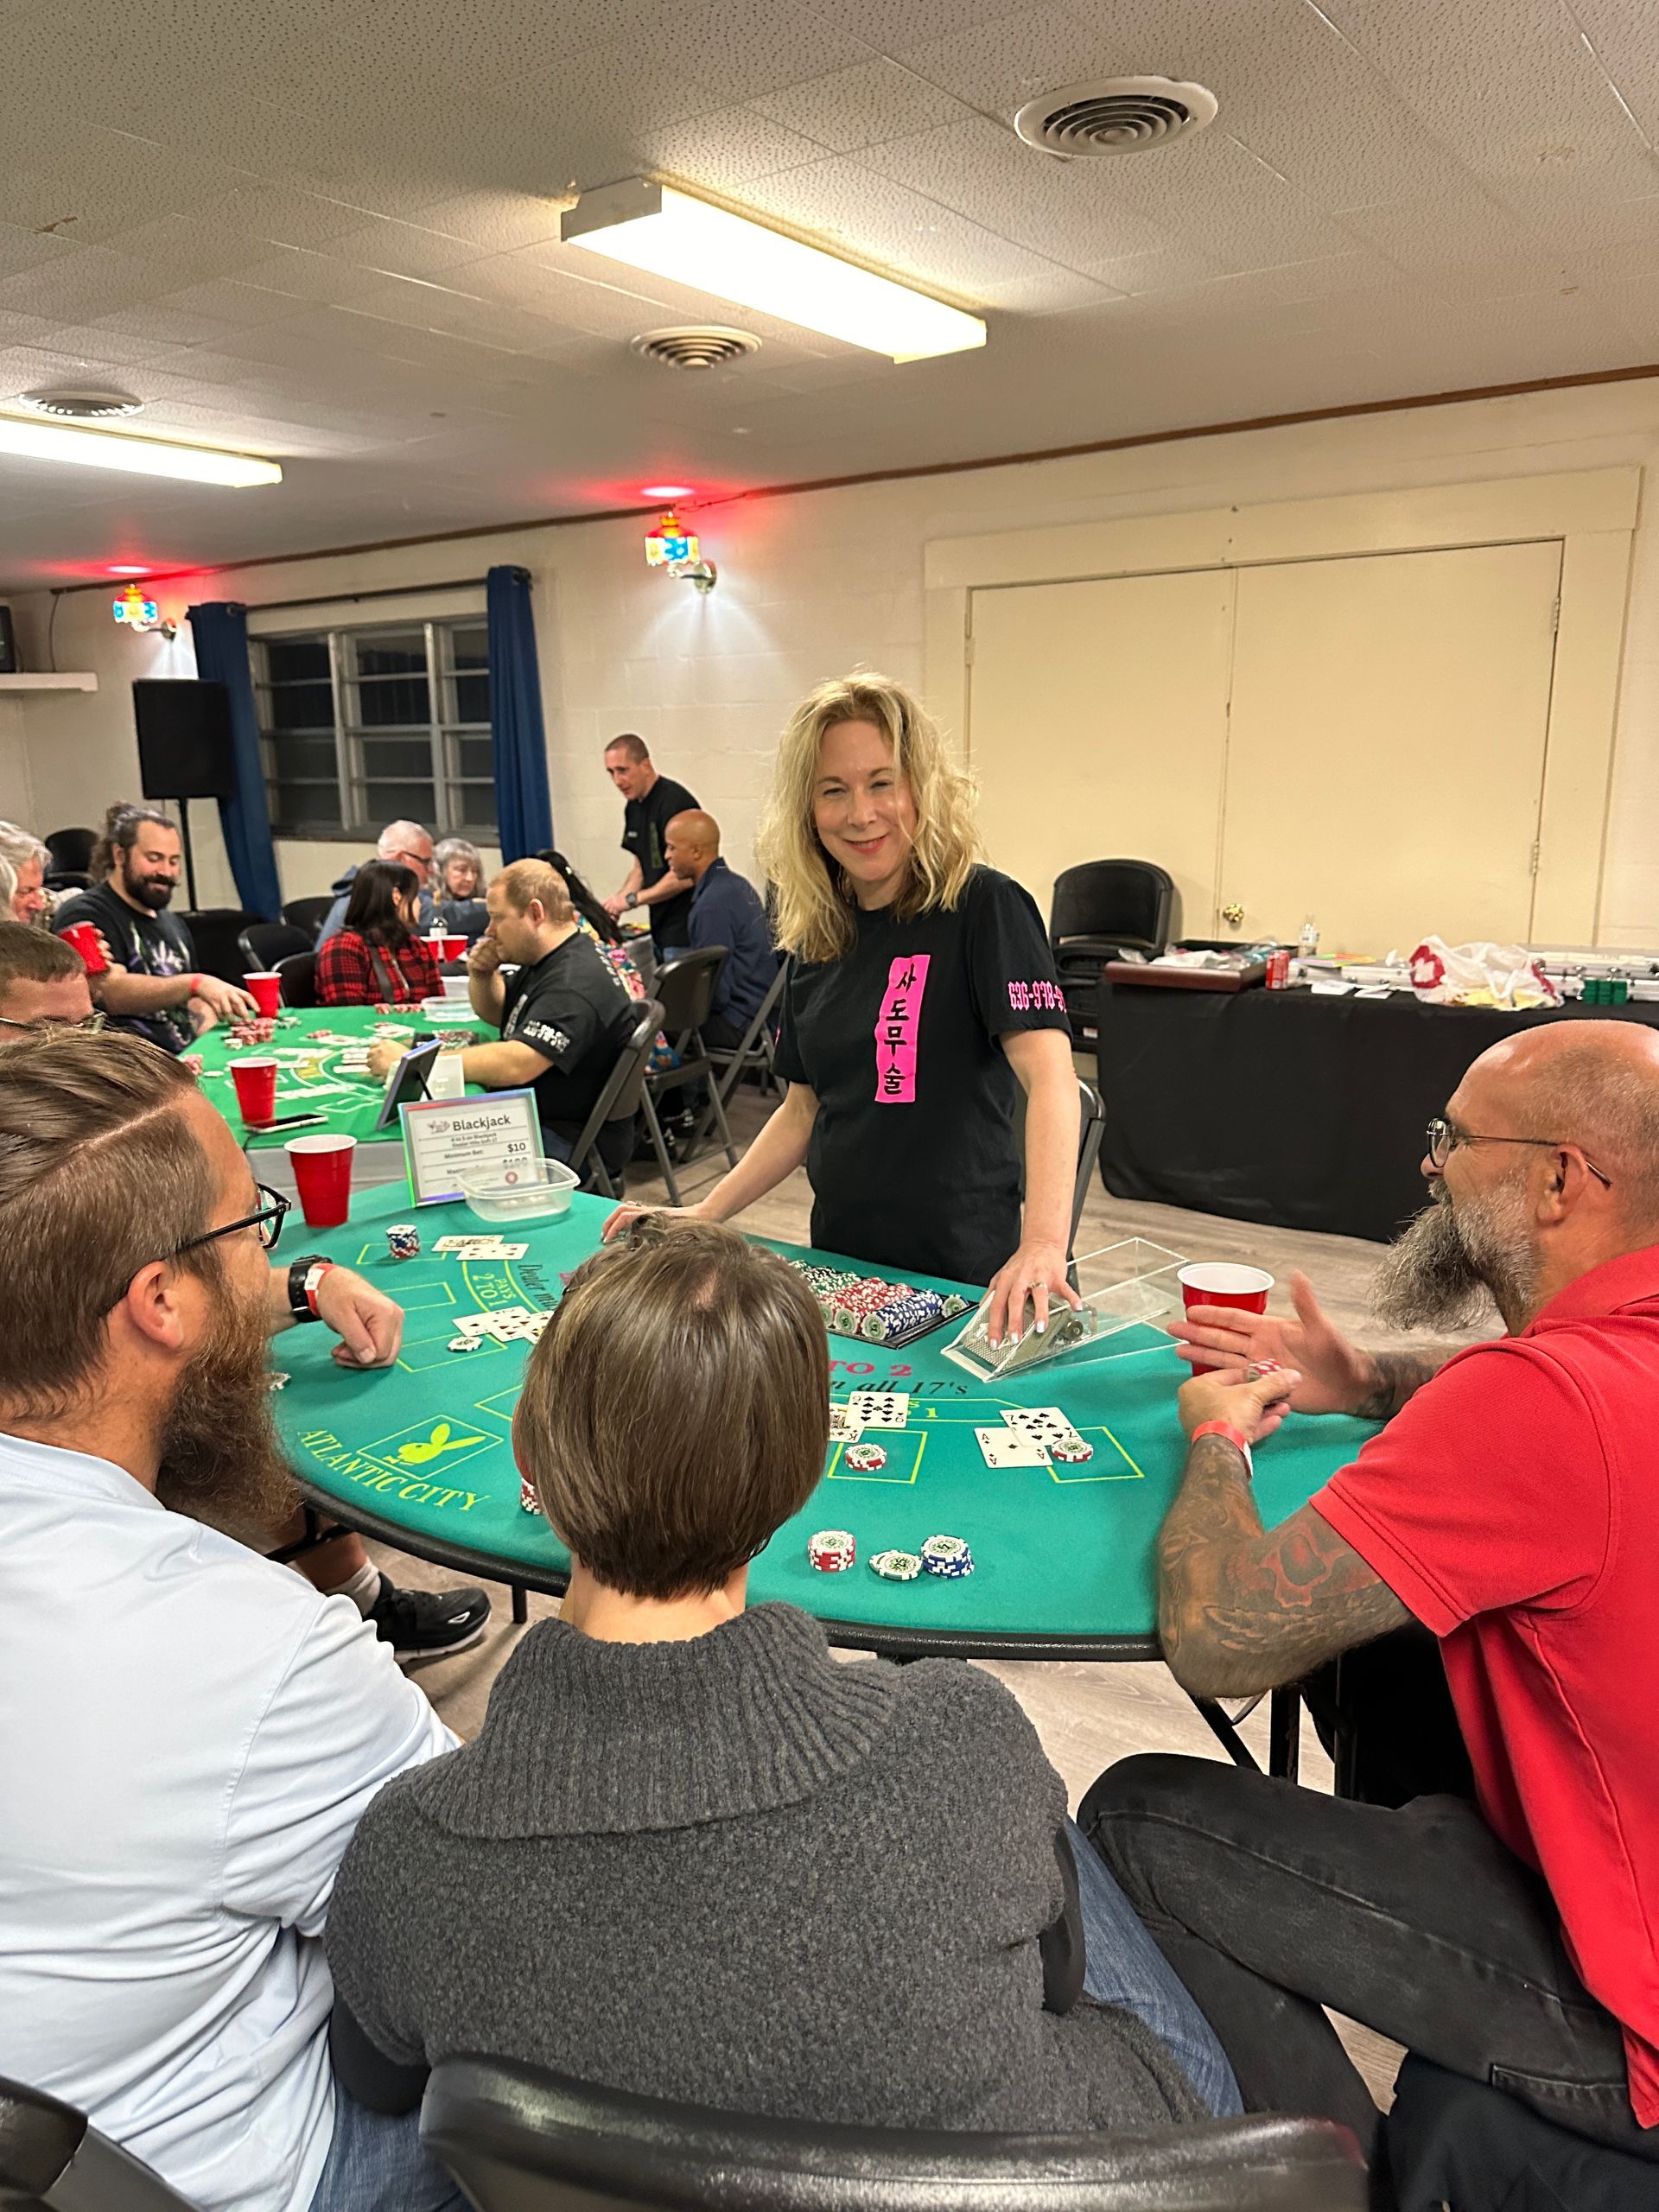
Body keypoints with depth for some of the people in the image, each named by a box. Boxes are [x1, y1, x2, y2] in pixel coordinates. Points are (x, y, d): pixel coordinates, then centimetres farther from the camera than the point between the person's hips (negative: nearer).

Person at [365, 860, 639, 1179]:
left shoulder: (575, 985, -23)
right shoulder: (542, 962, 11)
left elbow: (515, 1064, -34)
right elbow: (495, 1014, 28)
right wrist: (481, 975, 4)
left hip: (570, 1144, -10)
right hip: (529, 1120, 10)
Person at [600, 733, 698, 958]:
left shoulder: (674, 801, -17)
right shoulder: (634, 807, 11)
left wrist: (632, 899, -17)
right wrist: (618, 902, 2)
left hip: (685, 932, -9)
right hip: (660, 931, 9)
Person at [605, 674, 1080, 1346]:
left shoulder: (983, 907, -13)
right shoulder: (818, 936, 6)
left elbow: (1050, 1074, -25)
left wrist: (1044, 1245, -38)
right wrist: (703, 1216, 6)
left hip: (961, 1271, -5)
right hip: (841, 1261, 6)